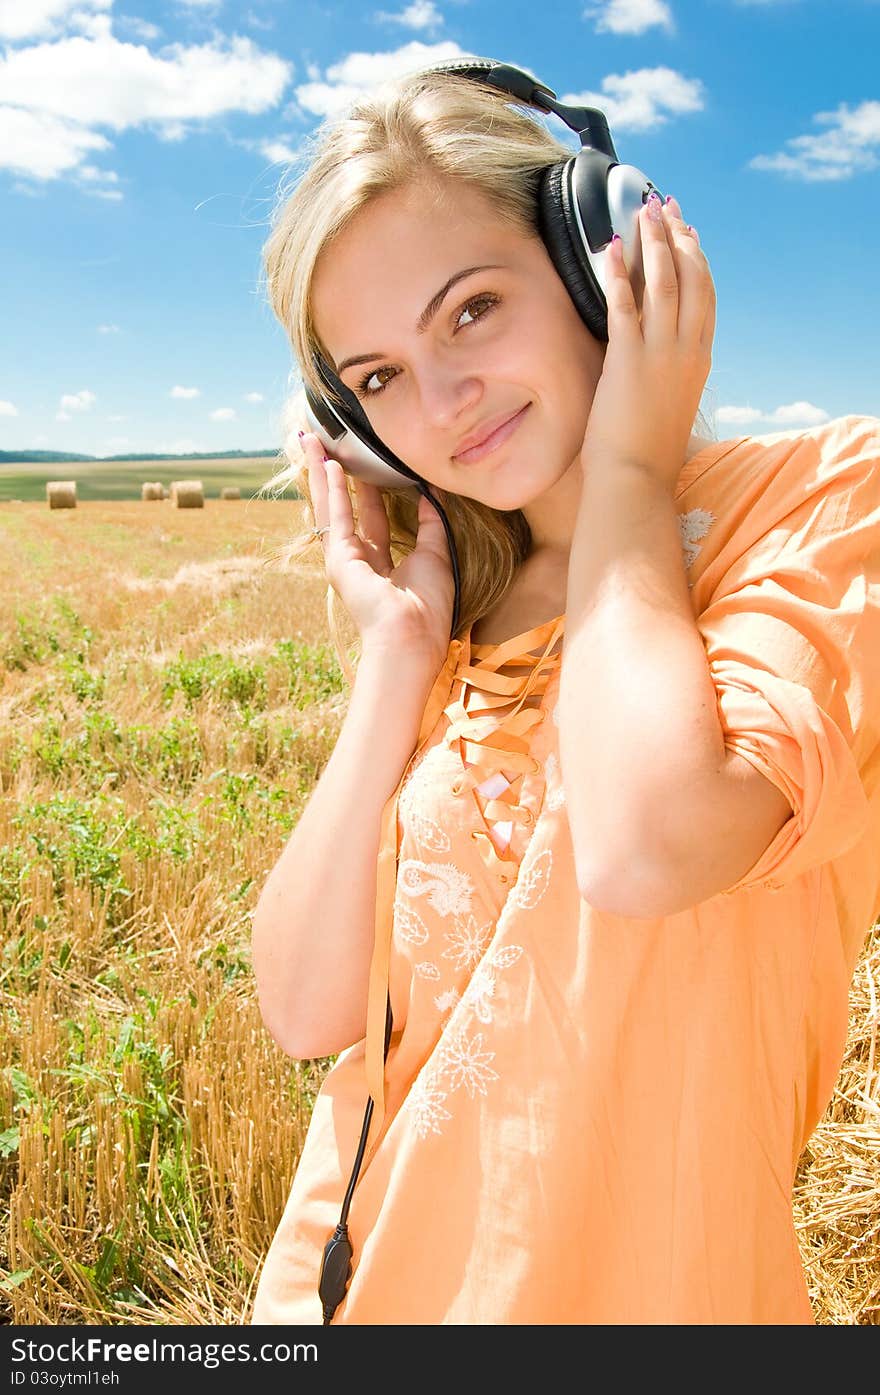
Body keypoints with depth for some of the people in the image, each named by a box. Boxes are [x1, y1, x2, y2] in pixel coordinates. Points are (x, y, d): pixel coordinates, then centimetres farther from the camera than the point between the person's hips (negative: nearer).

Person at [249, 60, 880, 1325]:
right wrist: (398, 659, -11)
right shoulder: (461, 617, 1)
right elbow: (305, 1009, -5)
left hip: (617, 1278, -4)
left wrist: (630, 471, -18)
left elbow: (645, 847, -32)